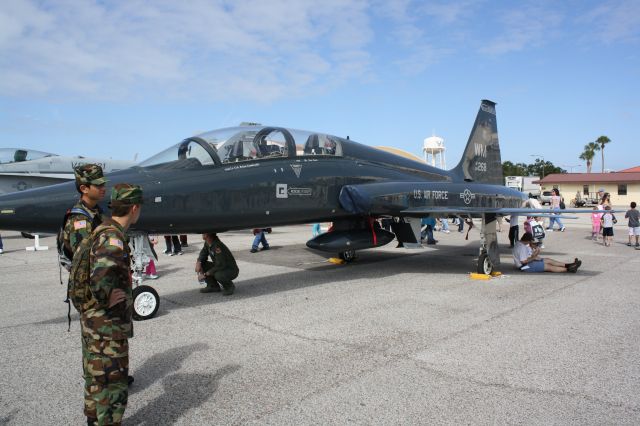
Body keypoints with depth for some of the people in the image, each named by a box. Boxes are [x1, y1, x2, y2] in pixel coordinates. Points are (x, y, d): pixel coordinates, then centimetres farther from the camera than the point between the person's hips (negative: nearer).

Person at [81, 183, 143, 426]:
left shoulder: (104, 230, 6)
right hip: (108, 326, -10)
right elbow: (100, 281, -39)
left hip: (93, 322, 10)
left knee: (96, 379, 24)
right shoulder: (112, 237, -24)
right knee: (112, 387, 3)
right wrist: (110, 298, -20)